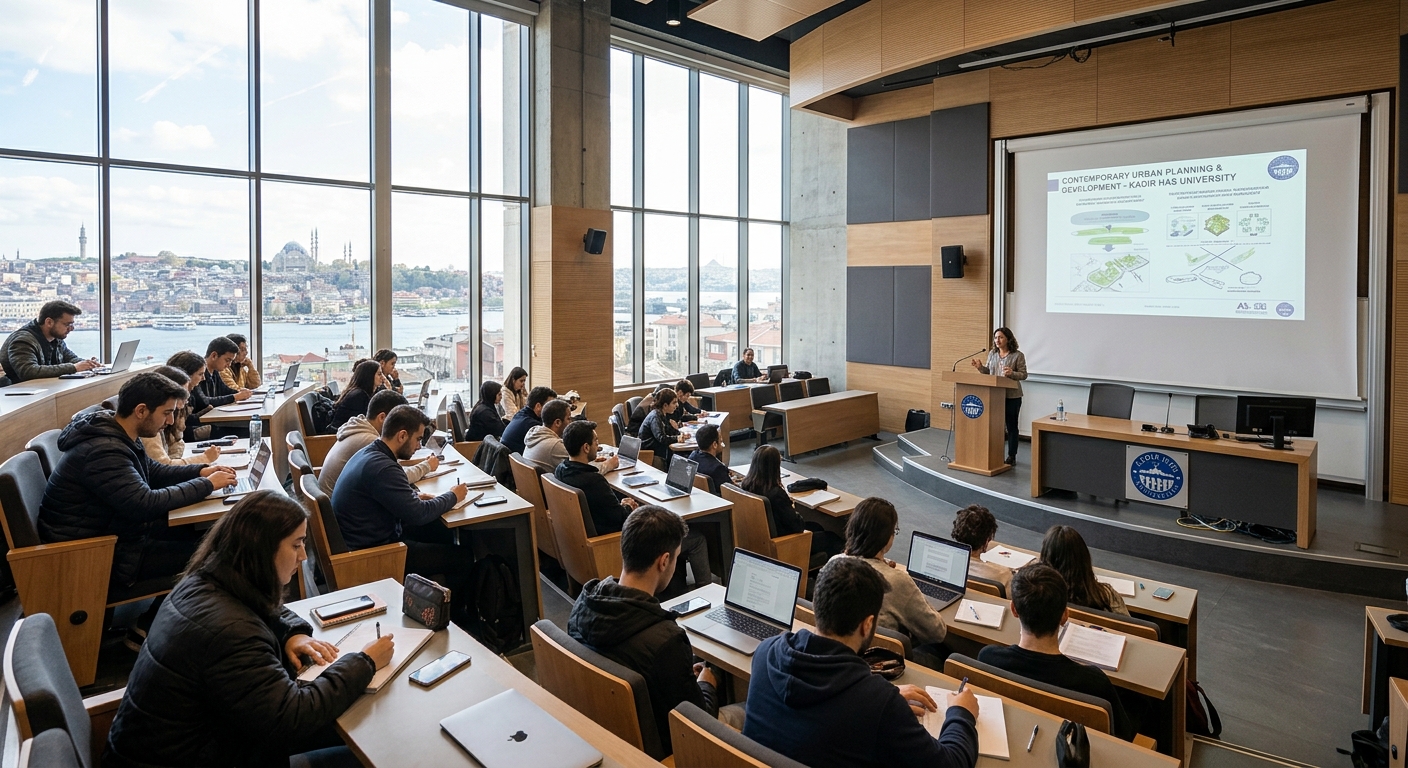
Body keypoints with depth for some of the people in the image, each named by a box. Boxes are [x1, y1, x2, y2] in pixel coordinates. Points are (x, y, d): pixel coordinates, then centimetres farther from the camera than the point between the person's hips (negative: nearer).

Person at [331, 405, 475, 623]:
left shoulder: (369, 453, 4)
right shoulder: (381, 467, -28)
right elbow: (419, 514, -25)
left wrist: (415, 497, 2)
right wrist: (452, 496, -8)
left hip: (368, 537, 10)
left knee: (443, 533, 16)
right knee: (463, 558, -5)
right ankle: (454, 620, 20)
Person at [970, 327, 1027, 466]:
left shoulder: (1018, 355, -8)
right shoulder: (992, 353, 6)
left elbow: (1024, 375, -8)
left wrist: (1012, 373, -26)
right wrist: (980, 367, -6)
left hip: (1012, 396, -4)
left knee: (1011, 426, 6)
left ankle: (1011, 456, 15)